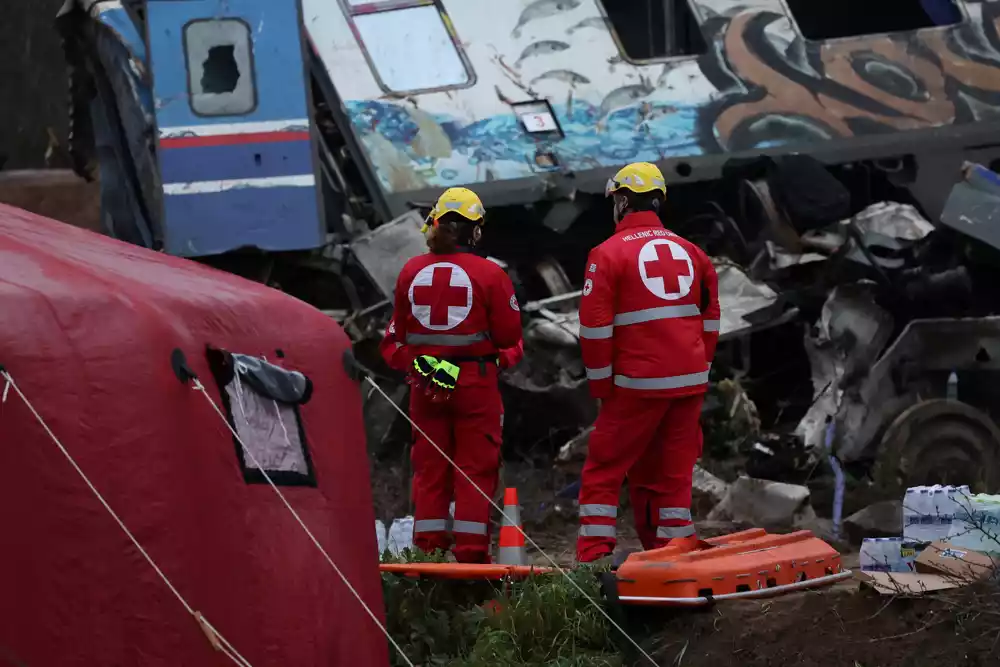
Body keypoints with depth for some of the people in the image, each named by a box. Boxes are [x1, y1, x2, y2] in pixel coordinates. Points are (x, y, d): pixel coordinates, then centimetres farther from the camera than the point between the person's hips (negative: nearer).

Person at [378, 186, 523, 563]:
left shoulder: (411, 272, 2)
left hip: (424, 384, 3)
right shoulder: (488, 274, -10)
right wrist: (503, 355, 16)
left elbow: (398, 333, 10)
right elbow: (509, 335, -4)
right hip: (476, 382, -3)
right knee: (475, 467, 2)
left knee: (429, 466, 11)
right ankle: (471, 553, 0)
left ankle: (428, 549, 12)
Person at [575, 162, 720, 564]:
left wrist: (601, 387, 2)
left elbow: (595, 328, -7)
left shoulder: (609, 253, -4)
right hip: (690, 382, 5)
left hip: (638, 384, -5)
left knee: (603, 471, 3)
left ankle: (594, 557, -3)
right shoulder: (691, 252, 11)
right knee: (673, 474, 11)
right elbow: (710, 321, 15)